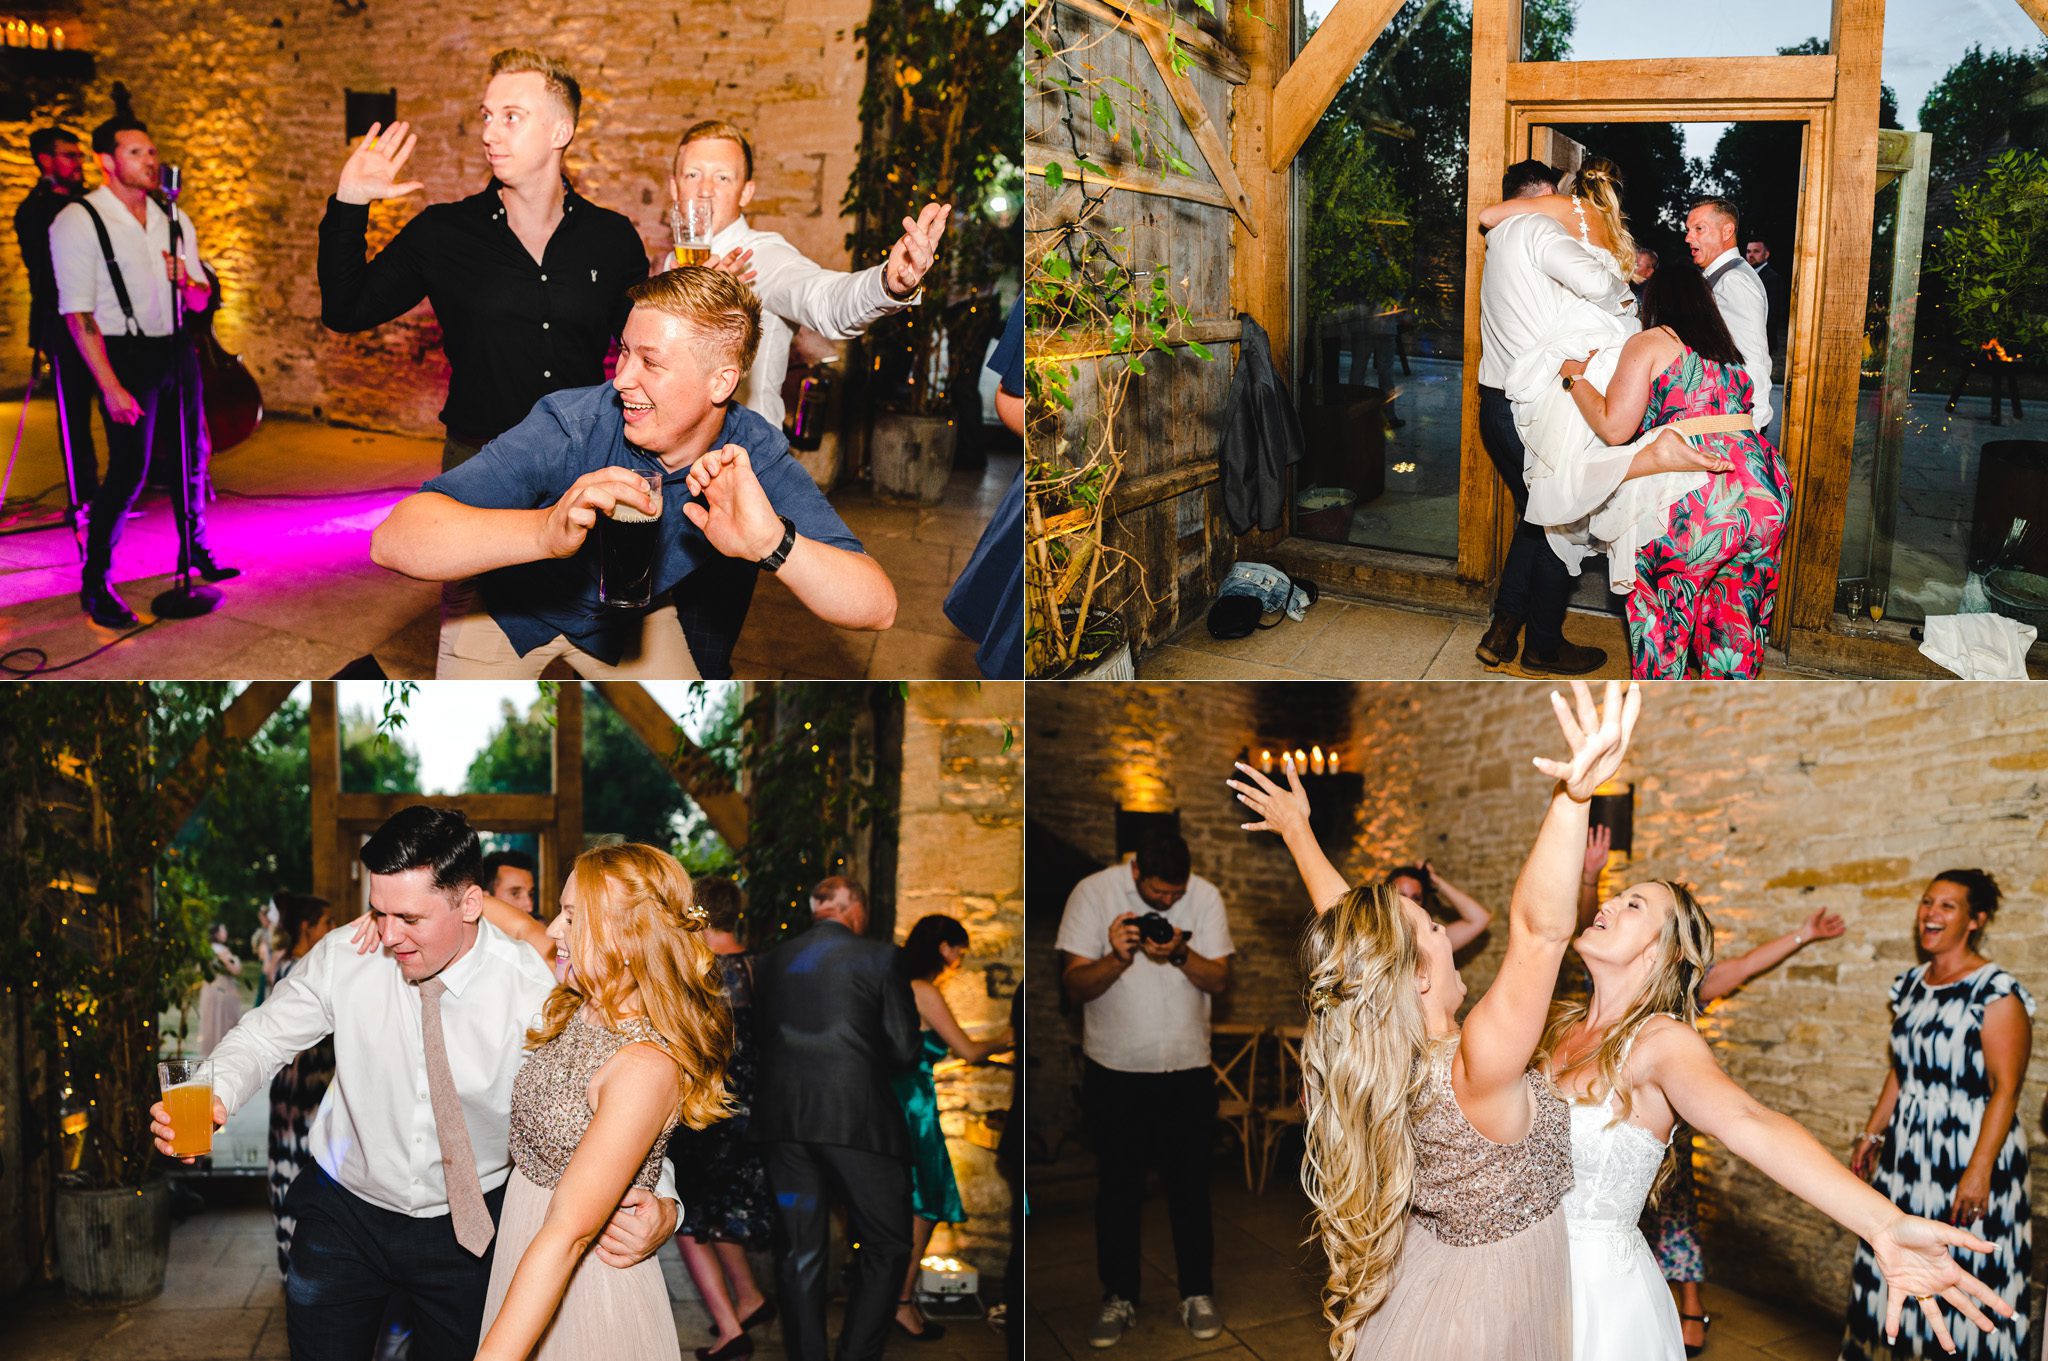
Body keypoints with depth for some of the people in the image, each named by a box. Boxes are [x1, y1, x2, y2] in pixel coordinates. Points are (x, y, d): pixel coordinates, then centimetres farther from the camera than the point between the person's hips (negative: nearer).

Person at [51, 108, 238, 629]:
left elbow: (201, 300, 14)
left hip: (177, 349, 6)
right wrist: (111, 387, -20)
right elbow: (78, 314, -14)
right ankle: (95, 584, 1)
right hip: (125, 354, -6)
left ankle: (195, 551, 33)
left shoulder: (173, 220, 9)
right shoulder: (77, 223, -10)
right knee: (128, 472, -9)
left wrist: (187, 281, -11)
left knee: (192, 455, 14)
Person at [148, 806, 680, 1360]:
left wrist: (658, 1201, -39)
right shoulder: (343, 957, -15)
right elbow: (264, 1038, -3)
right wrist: (213, 1095, -27)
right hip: (344, 1213, 1)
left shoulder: (531, 990, -21)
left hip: (467, 1227, -1)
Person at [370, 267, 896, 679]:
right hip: (514, 607, -3)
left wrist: (774, 544, -56)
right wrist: (545, 531, -65)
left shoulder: (754, 458, -26)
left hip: (635, 613, 3)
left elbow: (877, 607, -36)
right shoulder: (571, 426, -35)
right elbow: (394, 539, -47)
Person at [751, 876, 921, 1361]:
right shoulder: (878, 958, -2)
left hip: (780, 1119, 4)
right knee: (887, 1246, 7)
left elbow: (757, 1036, 15)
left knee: (799, 1253, 9)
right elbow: (904, 1050, -2)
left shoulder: (769, 962, 10)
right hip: (855, 1117, -4)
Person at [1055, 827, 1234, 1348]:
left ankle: (1198, 1294, 26)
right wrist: (1117, 958, -32)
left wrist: (1180, 954, -26)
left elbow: (1219, 980, -7)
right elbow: (1075, 986, -14)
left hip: (1187, 1069, 1)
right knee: (1118, 1188, 10)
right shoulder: (1093, 893, -12)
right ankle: (1119, 1297, 24)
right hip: (1113, 1070, -1)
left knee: (1190, 1186, 10)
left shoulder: (1205, 896, -7)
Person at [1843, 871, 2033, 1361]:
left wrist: (1979, 1170, -22)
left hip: (1969, 1151, -7)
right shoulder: (1910, 985, 9)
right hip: (1908, 1150, 7)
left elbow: (2005, 1089, -17)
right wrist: (1871, 1135, 17)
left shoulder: (1996, 991, -13)